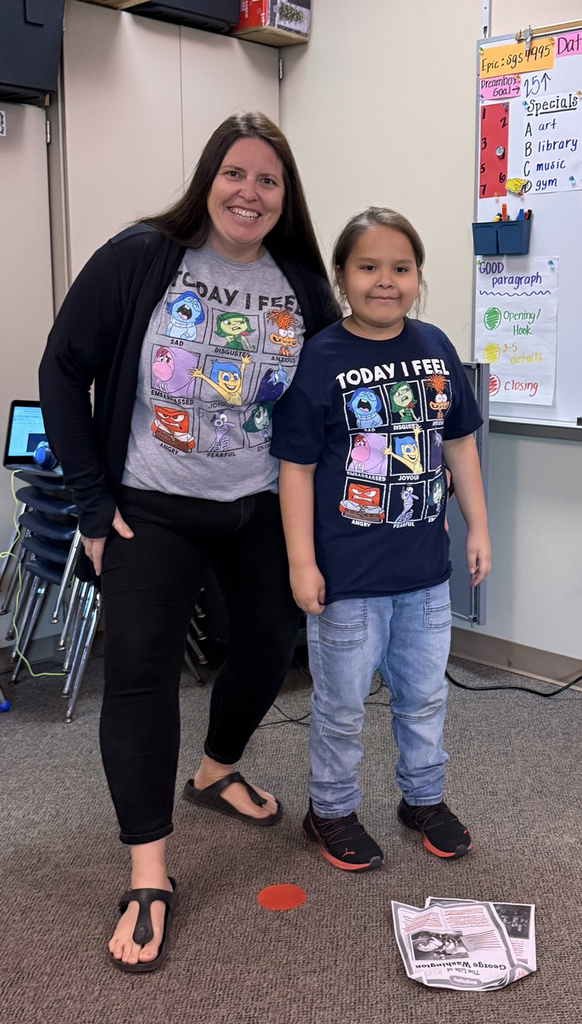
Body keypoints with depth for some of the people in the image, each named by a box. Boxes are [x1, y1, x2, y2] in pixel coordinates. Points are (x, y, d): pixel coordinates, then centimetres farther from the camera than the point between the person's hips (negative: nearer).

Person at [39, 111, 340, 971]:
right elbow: (63, 372, -7)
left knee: (273, 642, 13)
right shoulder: (139, 258, -10)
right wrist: (94, 503, -9)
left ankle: (217, 773, 43)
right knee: (140, 668, -7)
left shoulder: (303, 284, -1)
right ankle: (149, 878, 5)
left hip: (262, 507, 4)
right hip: (154, 508, -4)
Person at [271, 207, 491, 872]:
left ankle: (424, 798, 41)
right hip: (347, 572, -4)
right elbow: (296, 466, -11)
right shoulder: (318, 360, -12)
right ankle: (331, 810, 33)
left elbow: (459, 443, 11)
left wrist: (478, 529, 11)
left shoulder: (435, 349, 2)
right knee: (341, 703, 11)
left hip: (426, 568, 5)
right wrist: (302, 562, -12)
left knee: (424, 695, 20)